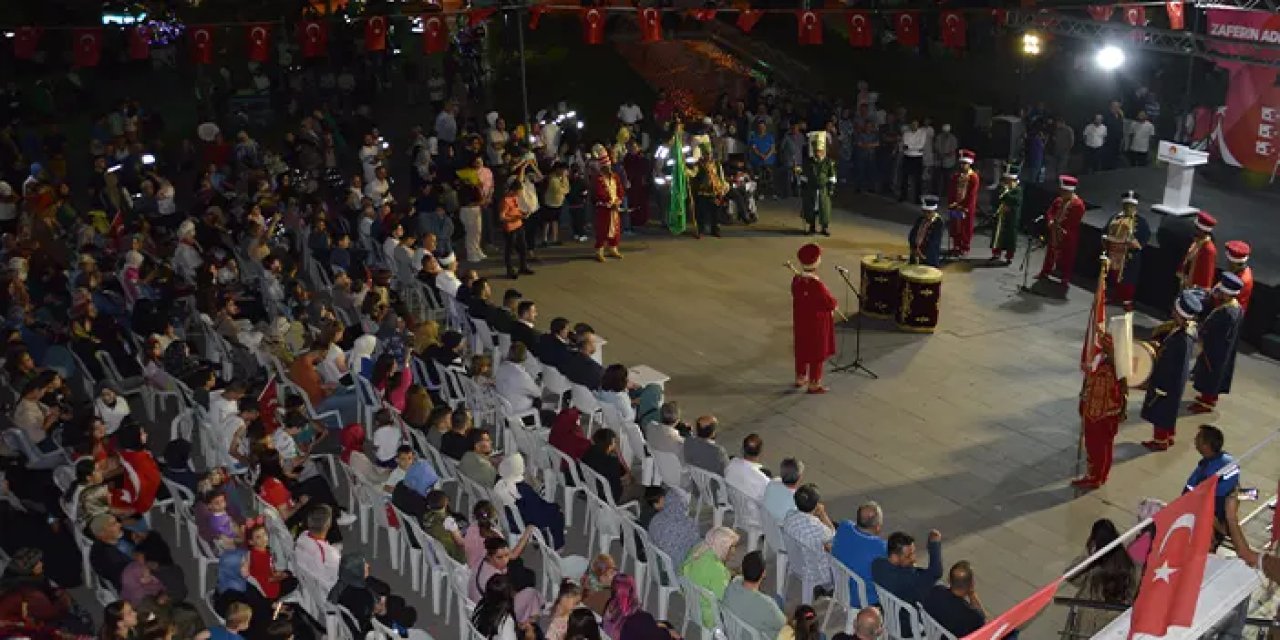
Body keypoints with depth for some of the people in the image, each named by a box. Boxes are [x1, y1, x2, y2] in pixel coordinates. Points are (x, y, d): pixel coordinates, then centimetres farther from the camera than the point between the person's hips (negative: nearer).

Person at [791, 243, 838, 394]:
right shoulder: (817, 285, -29)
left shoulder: (796, 280, -8)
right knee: (816, 354, 8)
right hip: (817, 324, -7)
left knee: (801, 350, 21)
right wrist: (833, 302, 3)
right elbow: (831, 303, -21)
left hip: (801, 322, 7)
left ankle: (800, 378, 36)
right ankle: (814, 384, 17)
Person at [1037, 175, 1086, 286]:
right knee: (1050, 253, 16)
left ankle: (1066, 277, 9)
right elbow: (1049, 211, 7)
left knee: (1067, 256, 1)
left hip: (1068, 236, -7)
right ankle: (1045, 272, 29)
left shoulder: (1078, 204, -15)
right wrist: (1050, 221, -13)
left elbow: (1075, 221, -20)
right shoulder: (1058, 200, 7)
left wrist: (1064, 230, -23)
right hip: (1054, 233, 7)